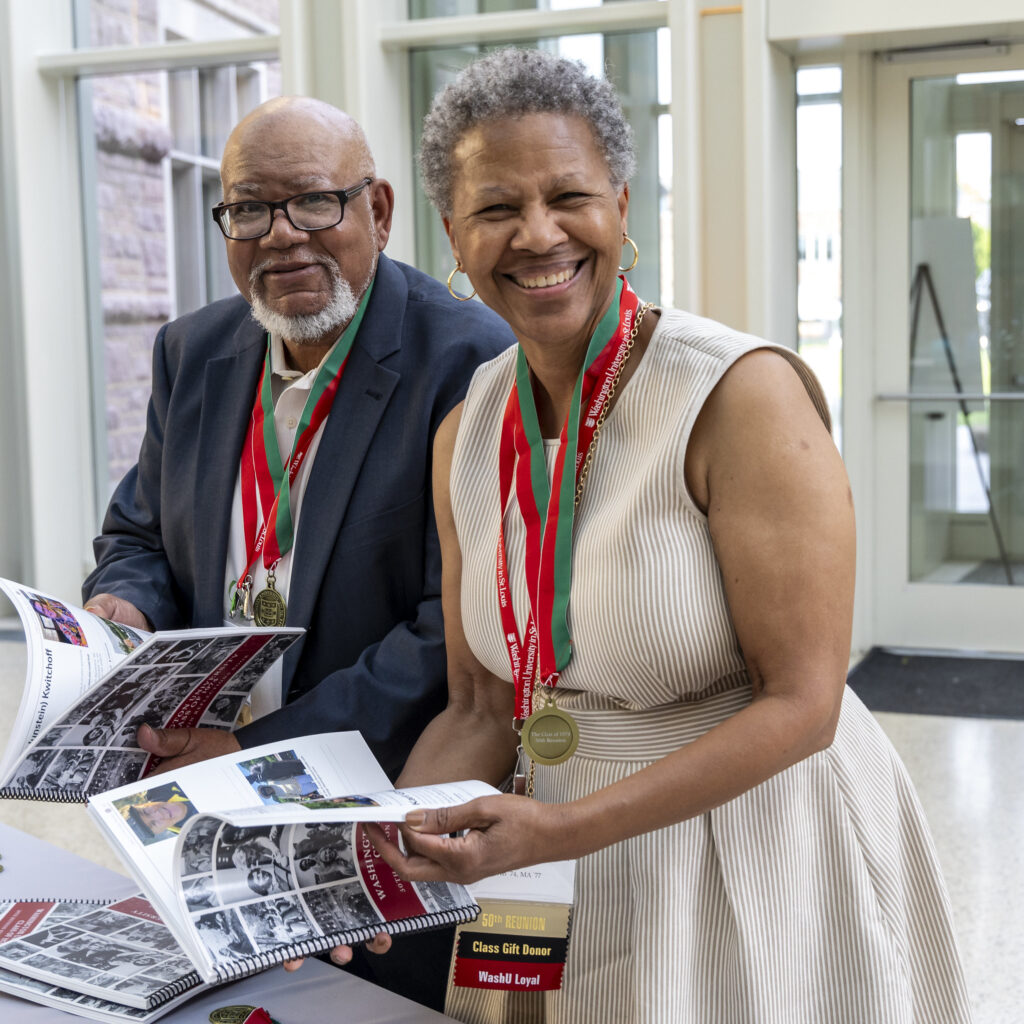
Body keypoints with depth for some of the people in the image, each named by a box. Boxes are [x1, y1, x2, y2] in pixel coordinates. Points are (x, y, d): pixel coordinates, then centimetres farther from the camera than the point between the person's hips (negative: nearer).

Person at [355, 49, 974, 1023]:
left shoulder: (744, 393, -20)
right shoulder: (465, 434, -1)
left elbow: (800, 704, -20)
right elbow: (480, 707, 4)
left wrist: (563, 828, -25)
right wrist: (385, 834, -14)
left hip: (761, 849, -5)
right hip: (569, 851, 5)